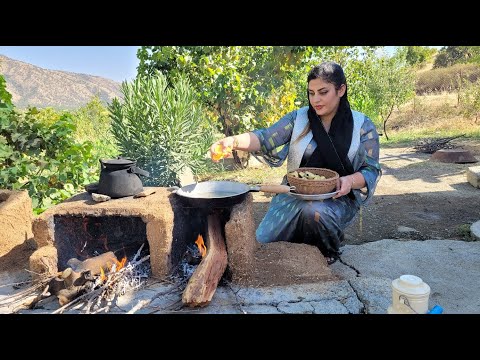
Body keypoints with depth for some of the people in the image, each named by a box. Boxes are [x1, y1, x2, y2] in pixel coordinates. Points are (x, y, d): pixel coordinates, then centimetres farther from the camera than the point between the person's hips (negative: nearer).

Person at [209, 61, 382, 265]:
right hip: (296, 193, 2)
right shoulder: (298, 118, 3)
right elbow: (266, 138, -8)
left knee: (314, 210, -36)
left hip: (338, 196, -2)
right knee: (264, 240, -14)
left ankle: (328, 252, -3)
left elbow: (371, 170, 0)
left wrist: (350, 181, -22)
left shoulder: (362, 126, -1)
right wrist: (233, 141, -26)